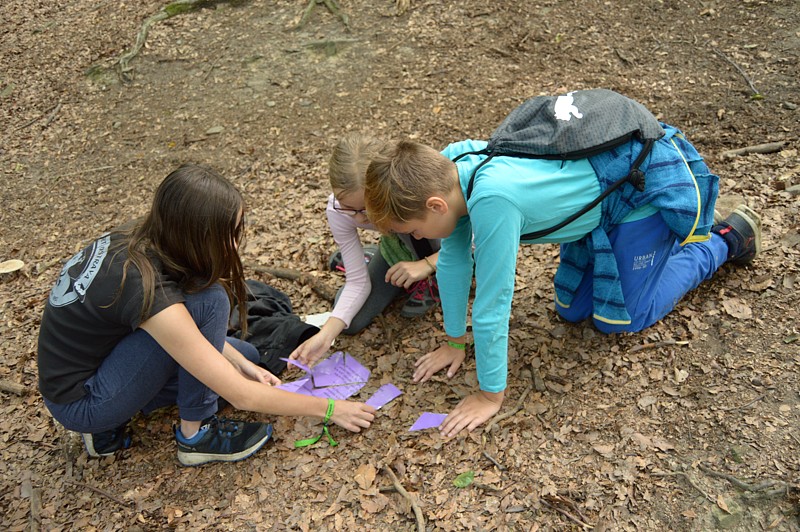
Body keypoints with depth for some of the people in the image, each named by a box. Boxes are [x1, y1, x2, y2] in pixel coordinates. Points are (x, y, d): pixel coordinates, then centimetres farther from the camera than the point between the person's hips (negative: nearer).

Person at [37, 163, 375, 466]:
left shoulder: (138, 241, -11)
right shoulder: (145, 288, -33)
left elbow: (188, 326, 9)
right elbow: (241, 396, -28)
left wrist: (242, 364, 0)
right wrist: (328, 409, -17)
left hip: (99, 356, 8)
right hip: (79, 403, -8)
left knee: (246, 355, 9)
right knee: (208, 300, -25)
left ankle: (112, 422, 8)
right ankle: (195, 436, -7)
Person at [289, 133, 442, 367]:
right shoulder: (338, 211, -28)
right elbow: (357, 282, -21)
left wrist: (427, 265, -42)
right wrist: (325, 334, -34)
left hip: (437, 245, -2)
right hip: (397, 245, 3)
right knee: (351, 322, -10)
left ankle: (433, 284, -7)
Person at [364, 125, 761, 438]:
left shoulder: (492, 200, -41)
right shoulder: (448, 165, -16)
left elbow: (492, 305, -32)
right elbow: (453, 258, -3)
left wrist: (490, 395, -18)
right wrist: (455, 342, 5)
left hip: (648, 183, -7)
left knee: (619, 319, 3)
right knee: (572, 310, 12)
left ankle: (726, 239, 21)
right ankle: (670, 235, 32)